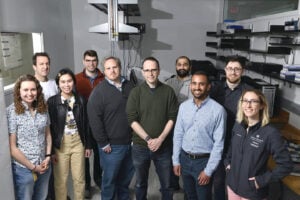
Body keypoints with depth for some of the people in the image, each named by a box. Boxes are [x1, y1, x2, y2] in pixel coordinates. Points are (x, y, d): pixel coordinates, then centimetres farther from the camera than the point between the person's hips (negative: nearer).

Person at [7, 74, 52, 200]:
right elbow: (12, 148, -15)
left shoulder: (43, 108, -1)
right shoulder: (11, 112, -15)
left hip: (44, 166, 5)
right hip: (23, 168, -4)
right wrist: (32, 167, -10)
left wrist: (48, 157, -1)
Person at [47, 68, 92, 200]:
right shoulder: (52, 101, -8)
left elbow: (85, 124, 5)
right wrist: (51, 150, -7)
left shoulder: (80, 100, -1)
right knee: (60, 179, 11)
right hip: (60, 144, -2)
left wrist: (88, 145, 6)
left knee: (79, 178, 13)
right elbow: (50, 126, -7)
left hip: (78, 142, 2)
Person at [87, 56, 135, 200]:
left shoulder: (130, 87, 5)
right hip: (112, 145, -5)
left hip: (130, 142, 5)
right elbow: (94, 119, -13)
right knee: (110, 178, 9)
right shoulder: (99, 91, -10)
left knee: (126, 176, 21)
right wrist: (103, 143, -12)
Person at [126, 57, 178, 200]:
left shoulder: (168, 91, -1)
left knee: (166, 184, 10)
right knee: (140, 183, 17)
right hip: (140, 146, 1)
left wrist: (160, 139, -12)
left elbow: (172, 117, -3)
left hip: (164, 146, 0)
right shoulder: (135, 92, -2)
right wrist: (148, 139, -14)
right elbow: (132, 119, -6)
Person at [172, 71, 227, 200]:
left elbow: (219, 143, -14)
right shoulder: (183, 106, -2)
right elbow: (178, 135, 3)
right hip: (185, 158, 4)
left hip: (204, 160, -4)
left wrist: (209, 170, -12)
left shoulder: (218, 110, -16)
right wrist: (176, 160, 3)